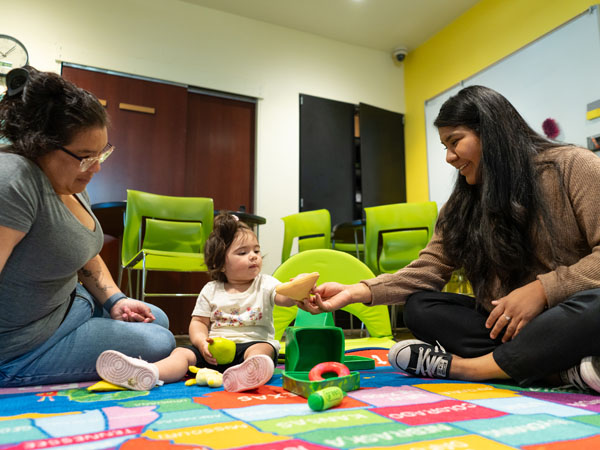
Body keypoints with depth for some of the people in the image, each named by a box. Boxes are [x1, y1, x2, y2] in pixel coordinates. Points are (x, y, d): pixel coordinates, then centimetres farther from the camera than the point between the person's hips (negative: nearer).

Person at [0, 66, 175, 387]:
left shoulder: (71, 184, 3)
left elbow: (85, 253, 15)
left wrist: (114, 299, 3)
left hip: (66, 304, 10)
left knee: (158, 321, 18)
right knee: (159, 343, -6)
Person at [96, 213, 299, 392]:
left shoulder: (264, 284, 6)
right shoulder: (211, 290, 11)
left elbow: (283, 297, -12)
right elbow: (198, 322, 10)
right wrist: (202, 342, -12)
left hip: (253, 343, -2)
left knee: (262, 349, -34)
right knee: (182, 353, -19)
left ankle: (250, 372, -66)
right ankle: (148, 374, -44)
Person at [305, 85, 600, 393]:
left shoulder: (571, 166, -5)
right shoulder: (462, 205, 10)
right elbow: (428, 270, -1)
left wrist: (543, 289, -23)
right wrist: (357, 291, -13)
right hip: (505, 325, 5)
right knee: (419, 307, -12)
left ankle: (456, 365, -24)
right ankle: (566, 370, -21)